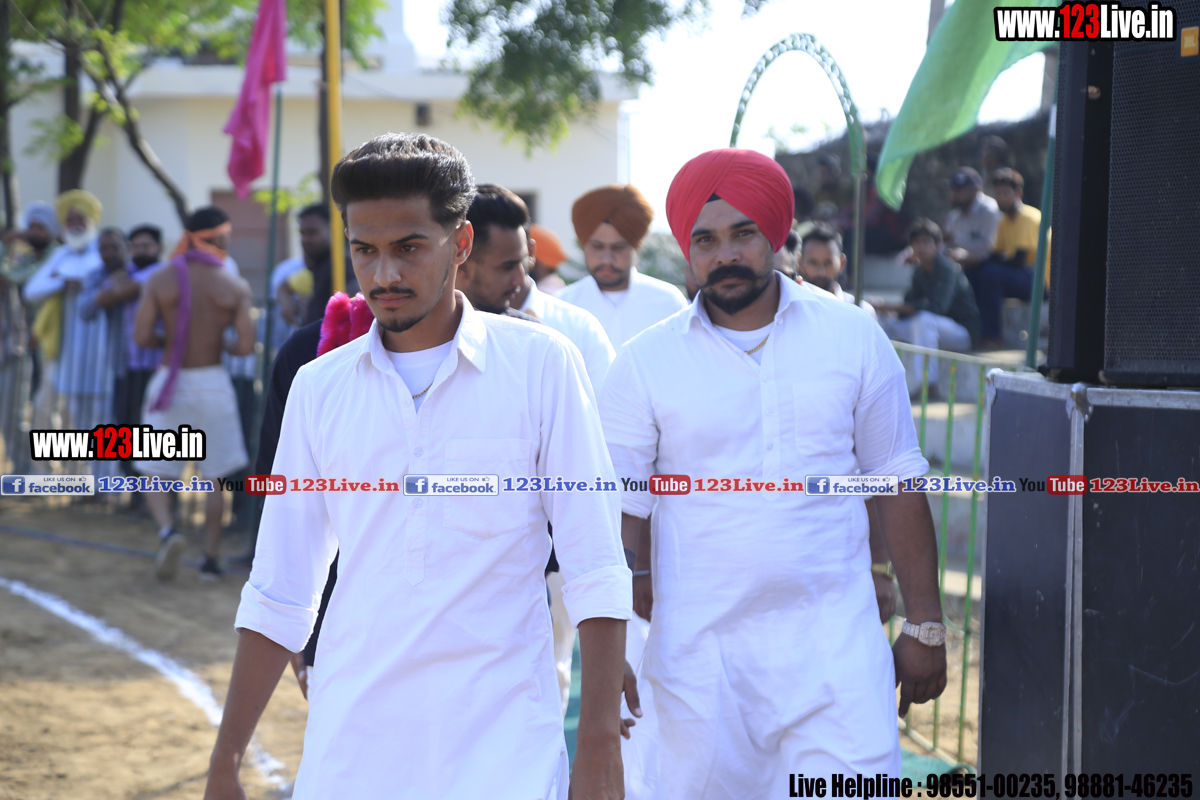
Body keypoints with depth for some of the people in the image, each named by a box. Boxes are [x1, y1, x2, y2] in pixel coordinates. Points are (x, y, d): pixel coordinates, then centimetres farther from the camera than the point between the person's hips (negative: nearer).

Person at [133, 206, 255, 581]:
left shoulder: (160, 279, -4)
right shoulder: (235, 287, -6)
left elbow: (141, 336, -9)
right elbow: (246, 346, -10)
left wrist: (171, 340, 11)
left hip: (169, 381, 1)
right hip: (212, 383, 0)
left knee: (155, 472, 9)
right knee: (216, 476, 12)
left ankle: (167, 532, -18)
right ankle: (210, 558, 12)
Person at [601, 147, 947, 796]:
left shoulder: (853, 339, 5)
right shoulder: (644, 364, 2)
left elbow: (898, 483, 9)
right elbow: (615, 512, 3)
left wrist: (924, 624, 7)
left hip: (836, 645, 0)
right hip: (700, 656, 0)